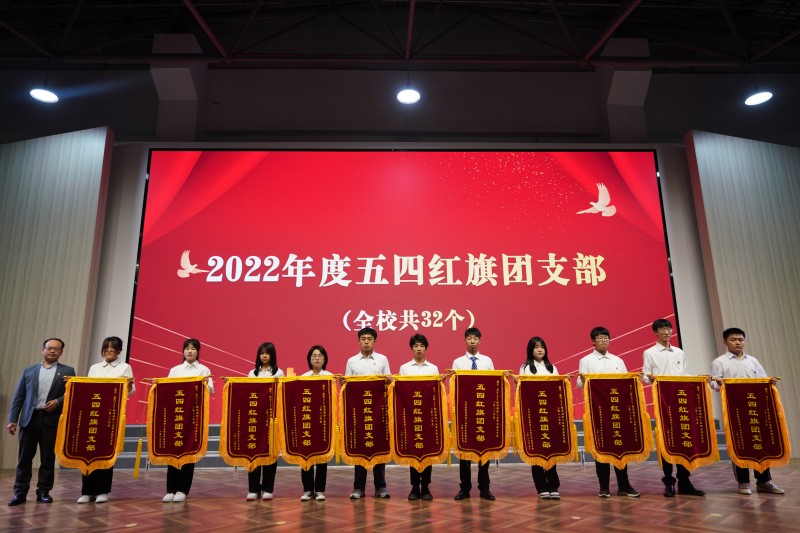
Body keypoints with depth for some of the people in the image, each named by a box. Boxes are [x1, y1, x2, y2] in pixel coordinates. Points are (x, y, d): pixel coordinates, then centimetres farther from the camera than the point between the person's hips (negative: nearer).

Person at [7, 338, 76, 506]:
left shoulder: (67, 371, 7)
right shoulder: (29, 370, 11)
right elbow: (18, 396, 7)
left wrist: (57, 401, -15)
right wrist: (12, 419, 0)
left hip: (51, 420, -1)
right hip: (29, 418, 1)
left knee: (48, 458, 4)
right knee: (24, 458, 4)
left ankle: (44, 492, 14)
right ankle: (20, 492, 14)